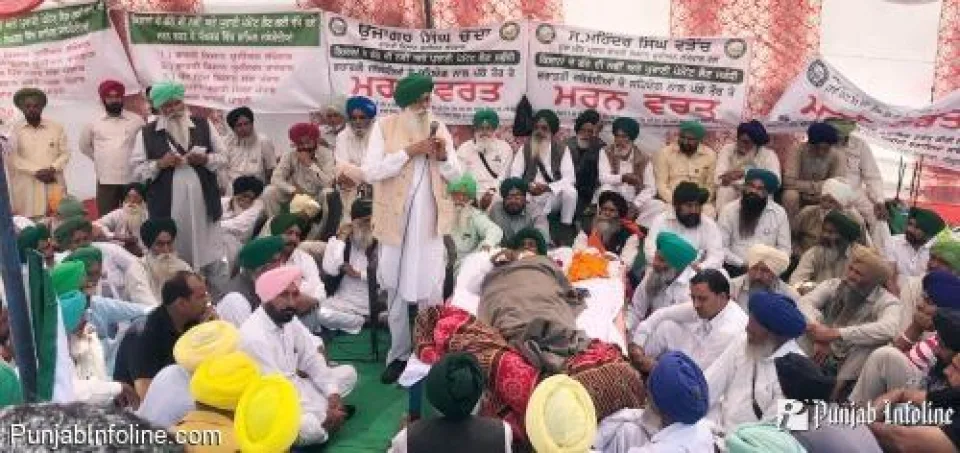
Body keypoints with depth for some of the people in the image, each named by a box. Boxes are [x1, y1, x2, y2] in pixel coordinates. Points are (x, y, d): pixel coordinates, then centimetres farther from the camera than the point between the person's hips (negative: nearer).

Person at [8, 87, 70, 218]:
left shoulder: (57, 127, 9)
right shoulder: (15, 130, 5)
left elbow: (65, 153, 7)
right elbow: (12, 157, -3)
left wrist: (53, 169, -11)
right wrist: (36, 171, -14)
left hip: (54, 185, 1)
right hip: (26, 187, -1)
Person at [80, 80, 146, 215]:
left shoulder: (136, 120, 4)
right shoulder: (94, 123, 8)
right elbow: (84, 146, 22)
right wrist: (100, 158, 14)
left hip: (132, 180, -1)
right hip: (106, 181, 1)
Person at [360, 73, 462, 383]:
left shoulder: (439, 128, 5)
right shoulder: (384, 127, -4)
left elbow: (455, 175, 6)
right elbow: (370, 172, -14)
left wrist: (442, 156, -14)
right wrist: (409, 151, -19)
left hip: (429, 221, 2)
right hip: (396, 220, -1)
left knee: (431, 288, 4)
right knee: (396, 289, 9)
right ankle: (399, 355, 22)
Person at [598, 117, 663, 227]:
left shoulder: (643, 158, -1)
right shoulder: (606, 153, -2)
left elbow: (650, 188, -7)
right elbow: (604, 178, -17)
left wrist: (635, 205, -23)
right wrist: (622, 178, -36)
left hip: (635, 202, 1)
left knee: (658, 206, -22)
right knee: (606, 189, -33)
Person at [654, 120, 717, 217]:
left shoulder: (710, 155, 6)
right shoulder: (665, 153, 2)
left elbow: (710, 185, 7)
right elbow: (661, 184, -2)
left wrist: (699, 202, -11)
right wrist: (674, 202, -17)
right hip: (671, 203, -1)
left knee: (710, 212, -29)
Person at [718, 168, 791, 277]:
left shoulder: (779, 213, 6)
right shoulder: (729, 210, 3)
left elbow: (784, 248, 9)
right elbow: (721, 246, 0)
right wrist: (742, 264, -11)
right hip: (736, 268, 0)